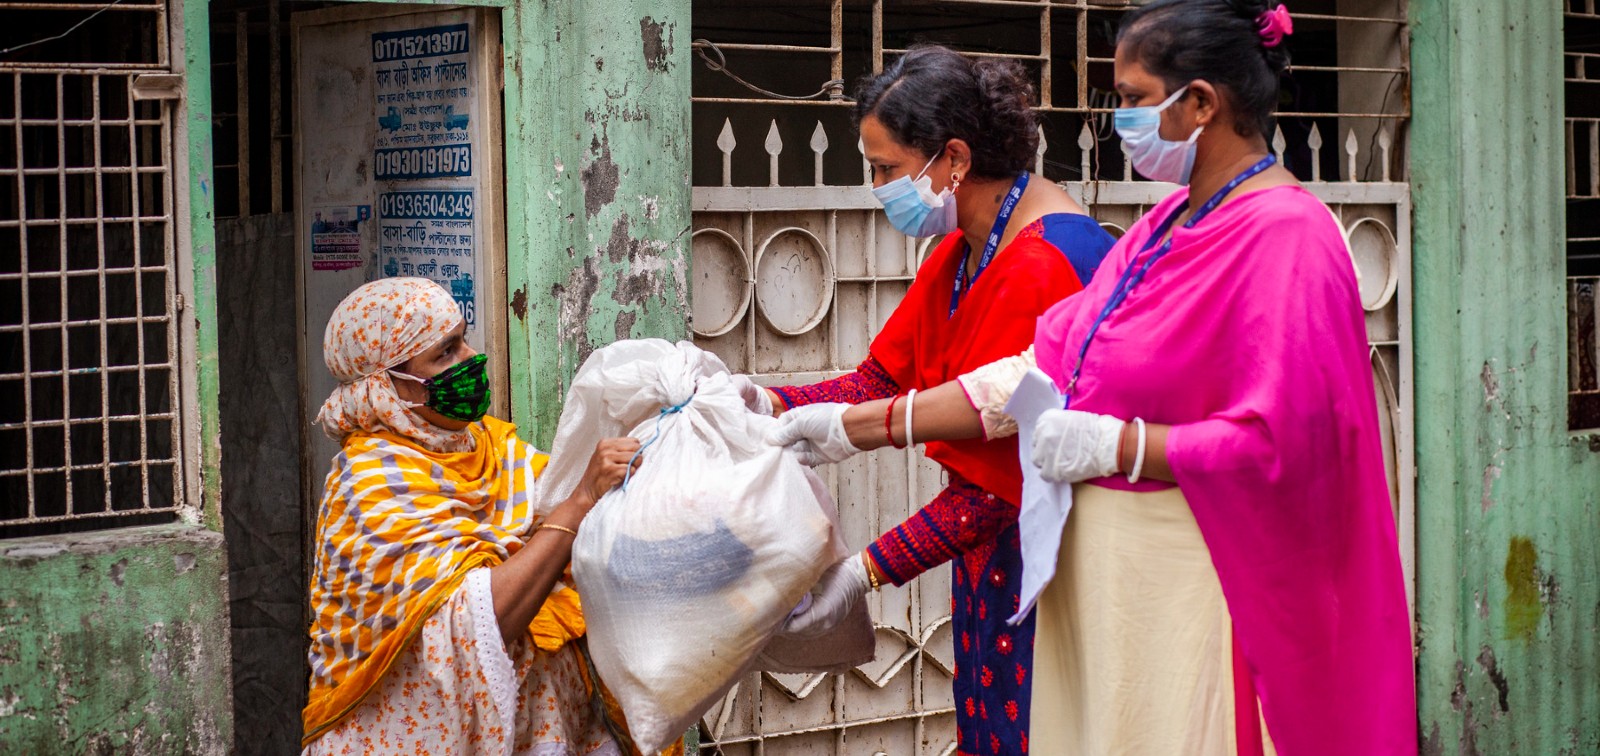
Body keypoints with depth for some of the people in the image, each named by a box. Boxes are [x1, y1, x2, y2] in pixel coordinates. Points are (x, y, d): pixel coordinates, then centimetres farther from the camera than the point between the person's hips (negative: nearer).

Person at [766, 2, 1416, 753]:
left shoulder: (1285, 239, -15)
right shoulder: (1167, 226, 13)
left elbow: (1280, 439, -21)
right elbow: (1040, 368, 12)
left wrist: (1115, 444, -19)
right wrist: (858, 425, 10)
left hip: (1185, 588, -8)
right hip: (1103, 572, 8)